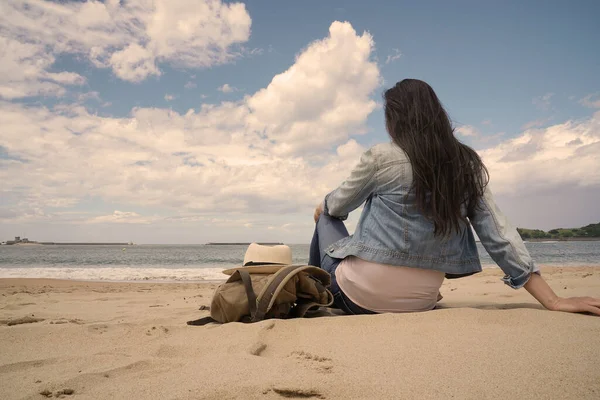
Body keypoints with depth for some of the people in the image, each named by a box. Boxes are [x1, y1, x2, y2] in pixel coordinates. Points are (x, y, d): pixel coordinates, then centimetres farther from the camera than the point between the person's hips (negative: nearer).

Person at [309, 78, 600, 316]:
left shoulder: (381, 158, -13)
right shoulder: (467, 166, -1)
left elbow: (336, 206, 4)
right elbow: (500, 236, -4)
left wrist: (323, 207, 28)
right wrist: (553, 302, 3)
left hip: (360, 293, -5)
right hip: (420, 304, 5)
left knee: (326, 218, 23)